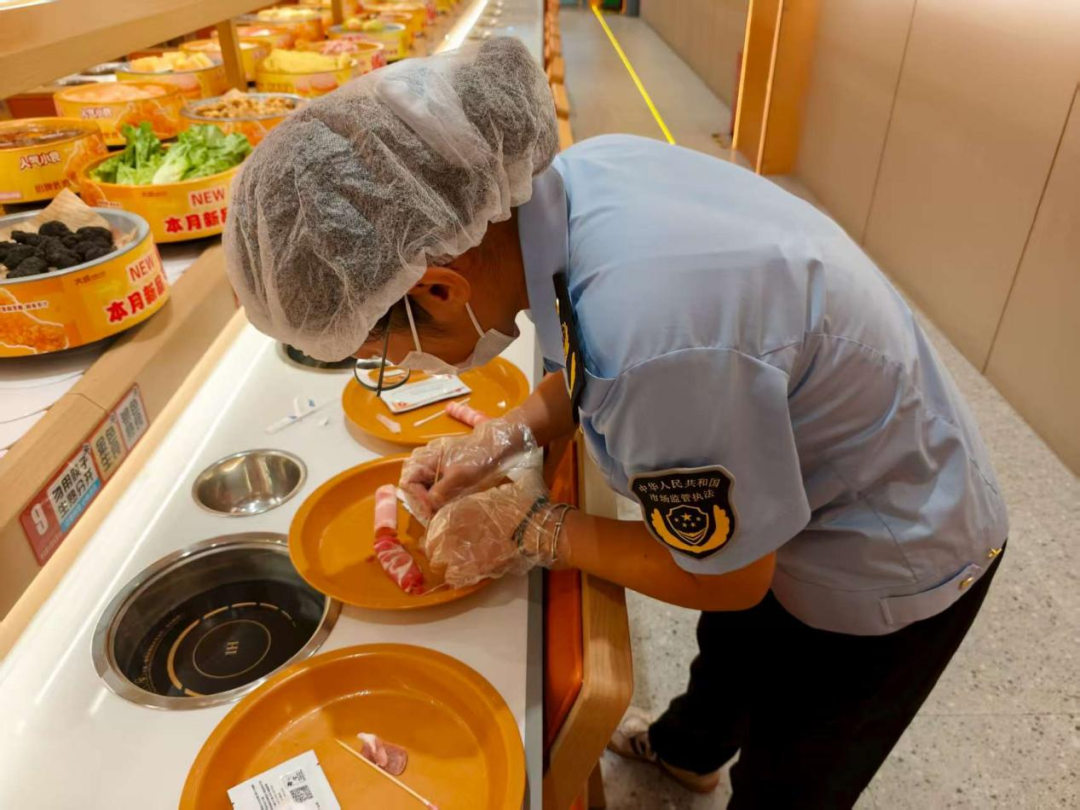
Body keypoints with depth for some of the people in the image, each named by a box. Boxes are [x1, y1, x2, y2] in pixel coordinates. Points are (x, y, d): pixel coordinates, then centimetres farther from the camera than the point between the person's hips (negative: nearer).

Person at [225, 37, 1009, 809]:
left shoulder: (657, 343, -44)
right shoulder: (581, 172, -18)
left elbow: (723, 577, -25)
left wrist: (532, 528, -15)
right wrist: (502, 438, -8)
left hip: (888, 573, -7)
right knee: (732, 650, 36)